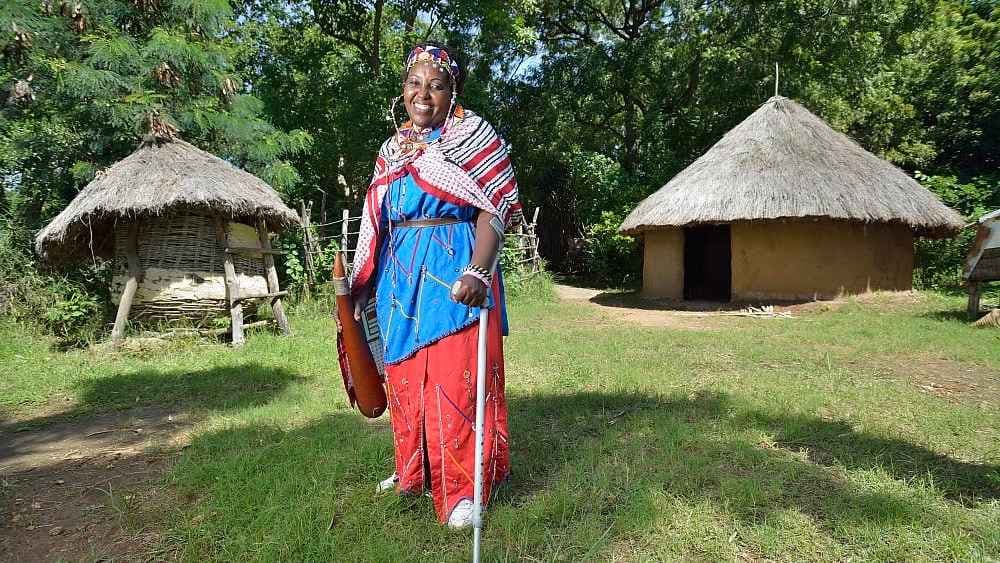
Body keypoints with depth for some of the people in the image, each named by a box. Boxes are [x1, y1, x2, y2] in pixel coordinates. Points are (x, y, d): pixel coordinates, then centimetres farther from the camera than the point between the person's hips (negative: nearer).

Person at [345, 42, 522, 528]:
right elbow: (380, 225, 18)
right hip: (402, 273, 7)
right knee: (406, 375, 12)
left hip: (454, 268, -6)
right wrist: (365, 286, 16)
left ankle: (463, 487, 9)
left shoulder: (471, 134, -2)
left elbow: (493, 208, -12)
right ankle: (414, 471, 30)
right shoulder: (392, 149, 16)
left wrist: (478, 271, -26)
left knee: (455, 377, -6)